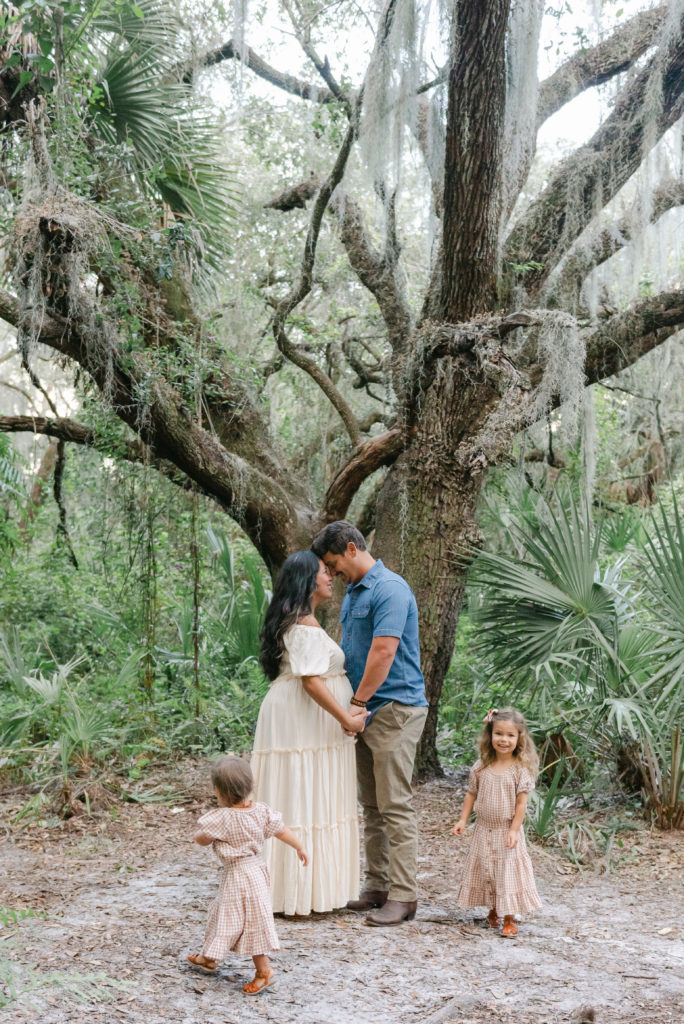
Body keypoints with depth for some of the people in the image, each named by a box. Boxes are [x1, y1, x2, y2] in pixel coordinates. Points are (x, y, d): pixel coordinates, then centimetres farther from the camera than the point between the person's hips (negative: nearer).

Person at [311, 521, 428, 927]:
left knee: (396, 805, -6)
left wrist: (357, 703, -15)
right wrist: (351, 706, 15)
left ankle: (403, 896, -2)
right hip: (366, 711, 10)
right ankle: (378, 886, 20)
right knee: (372, 805, 12)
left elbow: (383, 652, -21)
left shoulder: (390, 589, -15)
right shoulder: (353, 592, 16)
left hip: (395, 708, -10)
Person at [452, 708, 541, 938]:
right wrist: (463, 820, 1)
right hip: (484, 830, 4)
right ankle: (493, 912, 27)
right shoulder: (481, 767, -1)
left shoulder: (521, 769, -11)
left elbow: (521, 802, -11)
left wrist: (514, 829, -15)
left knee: (508, 871, -2)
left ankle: (508, 919, 7)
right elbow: (471, 794, 6)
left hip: (507, 831, -4)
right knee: (484, 870, 11)